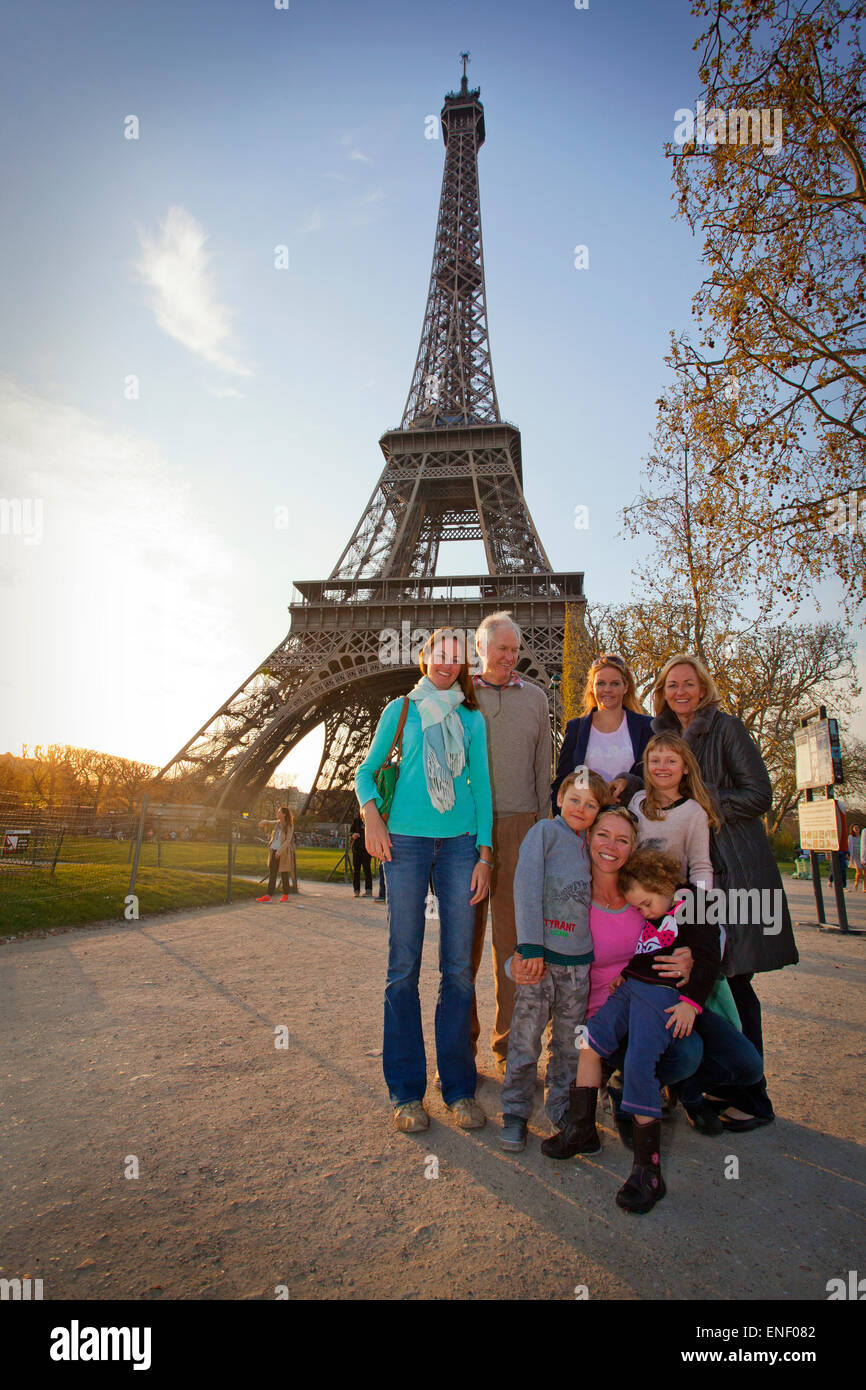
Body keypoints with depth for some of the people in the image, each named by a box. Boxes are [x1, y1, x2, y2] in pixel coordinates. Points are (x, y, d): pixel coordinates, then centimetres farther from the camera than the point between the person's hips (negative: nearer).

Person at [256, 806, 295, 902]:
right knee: (272, 873, 1)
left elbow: (288, 840, -15)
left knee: (284, 874, 2)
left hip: (284, 852, -6)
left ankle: (285, 896, 14)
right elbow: (268, 823, 14)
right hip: (274, 851, 6)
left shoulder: (289, 826, -10)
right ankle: (268, 896, -1)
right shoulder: (278, 823, 8)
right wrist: (263, 822, -11)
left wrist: (280, 851, -23)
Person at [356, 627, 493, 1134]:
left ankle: (460, 1086, 15)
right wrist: (371, 812, -8)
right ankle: (407, 1091, 11)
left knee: (459, 967, 2)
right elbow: (367, 770, 11)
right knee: (405, 966, 0)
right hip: (406, 840, -1)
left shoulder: (472, 719, 13)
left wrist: (485, 853, 3)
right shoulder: (400, 709, 11)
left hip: (460, 843, 2)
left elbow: (481, 786, 11)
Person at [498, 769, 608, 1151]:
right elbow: (526, 887, -11)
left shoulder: (590, 846, 13)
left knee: (570, 1040, 12)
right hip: (541, 954, -5)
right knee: (526, 1036, -1)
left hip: (579, 959, 5)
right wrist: (530, 947, -17)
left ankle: (562, 1106, 29)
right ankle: (515, 1112, 14)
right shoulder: (545, 832, -4)